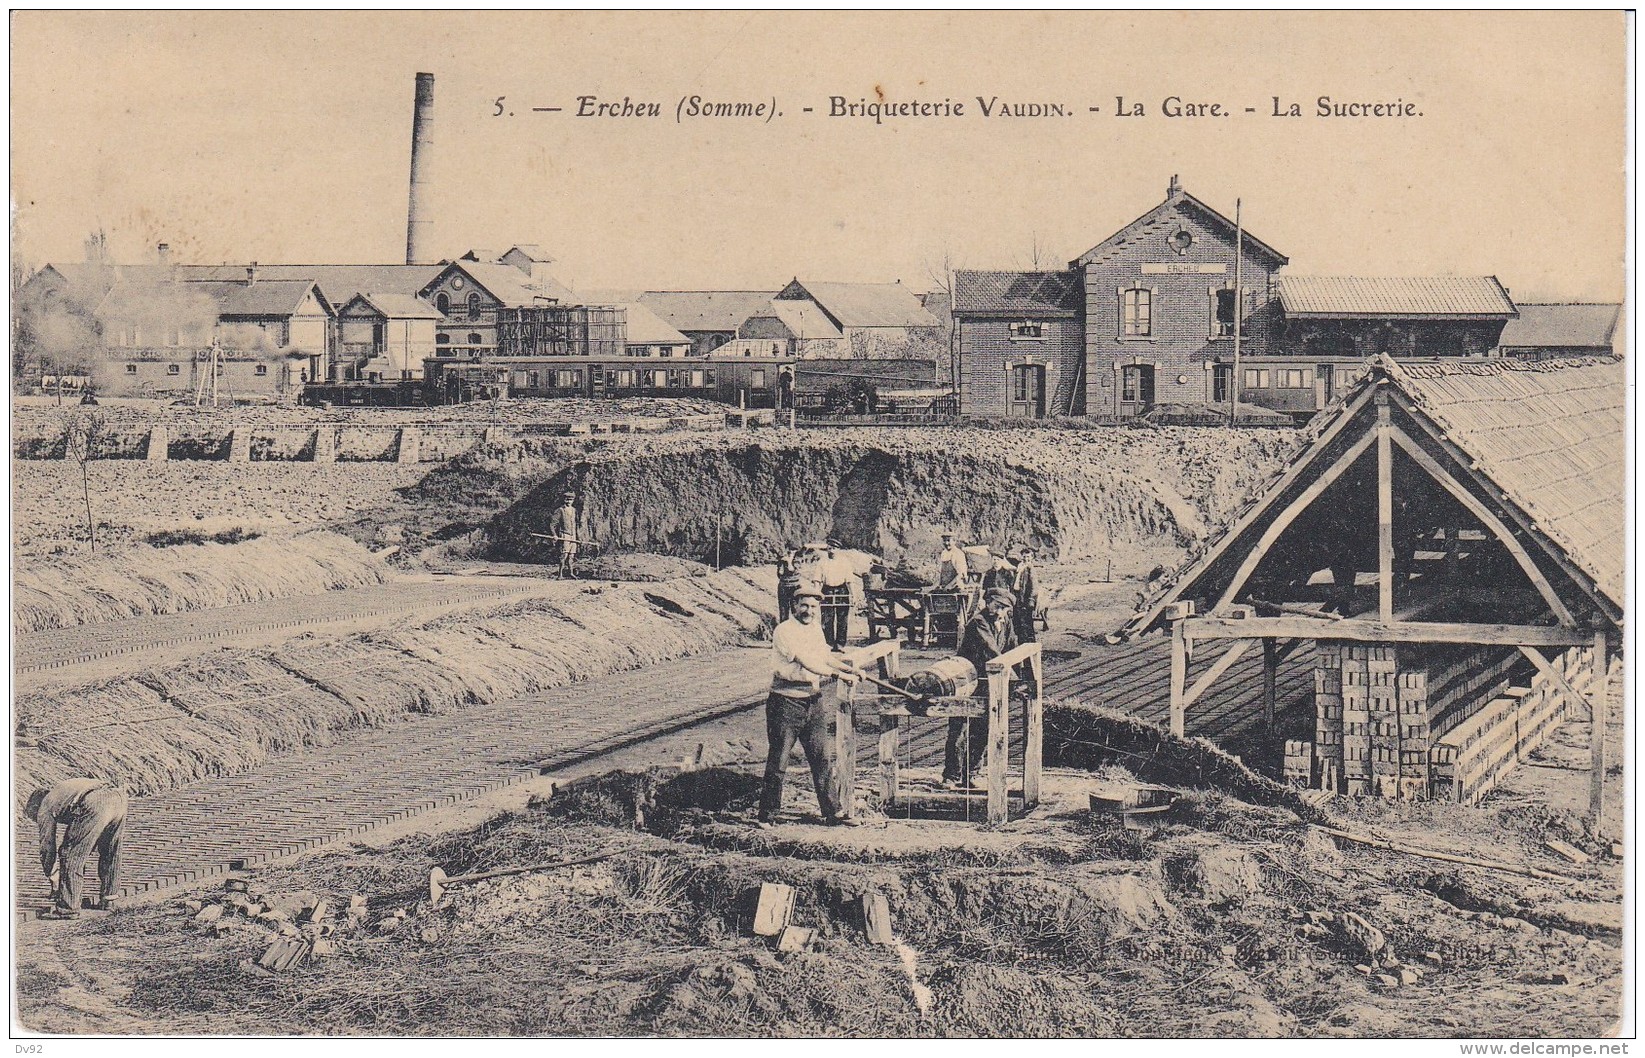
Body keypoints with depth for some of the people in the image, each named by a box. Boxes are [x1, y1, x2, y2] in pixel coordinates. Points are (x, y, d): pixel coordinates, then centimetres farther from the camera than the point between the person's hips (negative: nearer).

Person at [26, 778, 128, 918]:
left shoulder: (45, 807, 20)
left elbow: (47, 845, 22)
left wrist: (50, 874, 36)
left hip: (95, 807, -8)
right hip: (117, 797, 8)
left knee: (70, 856, 6)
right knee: (109, 854, 26)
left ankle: (67, 908, 7)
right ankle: (107, 900, 34)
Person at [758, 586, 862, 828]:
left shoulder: (815, 629, 11)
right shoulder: (784, 631, -15)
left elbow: (825, 657, 23)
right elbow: (806, 663, -24)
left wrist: (848, 667, 7)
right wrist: (839, 675, -27)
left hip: (813, 701, 7)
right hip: (786, 702, -7)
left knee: (822, 760, 9)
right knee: (777, 762, -1)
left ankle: (832, 812, 15)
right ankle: (766, 815, 7)